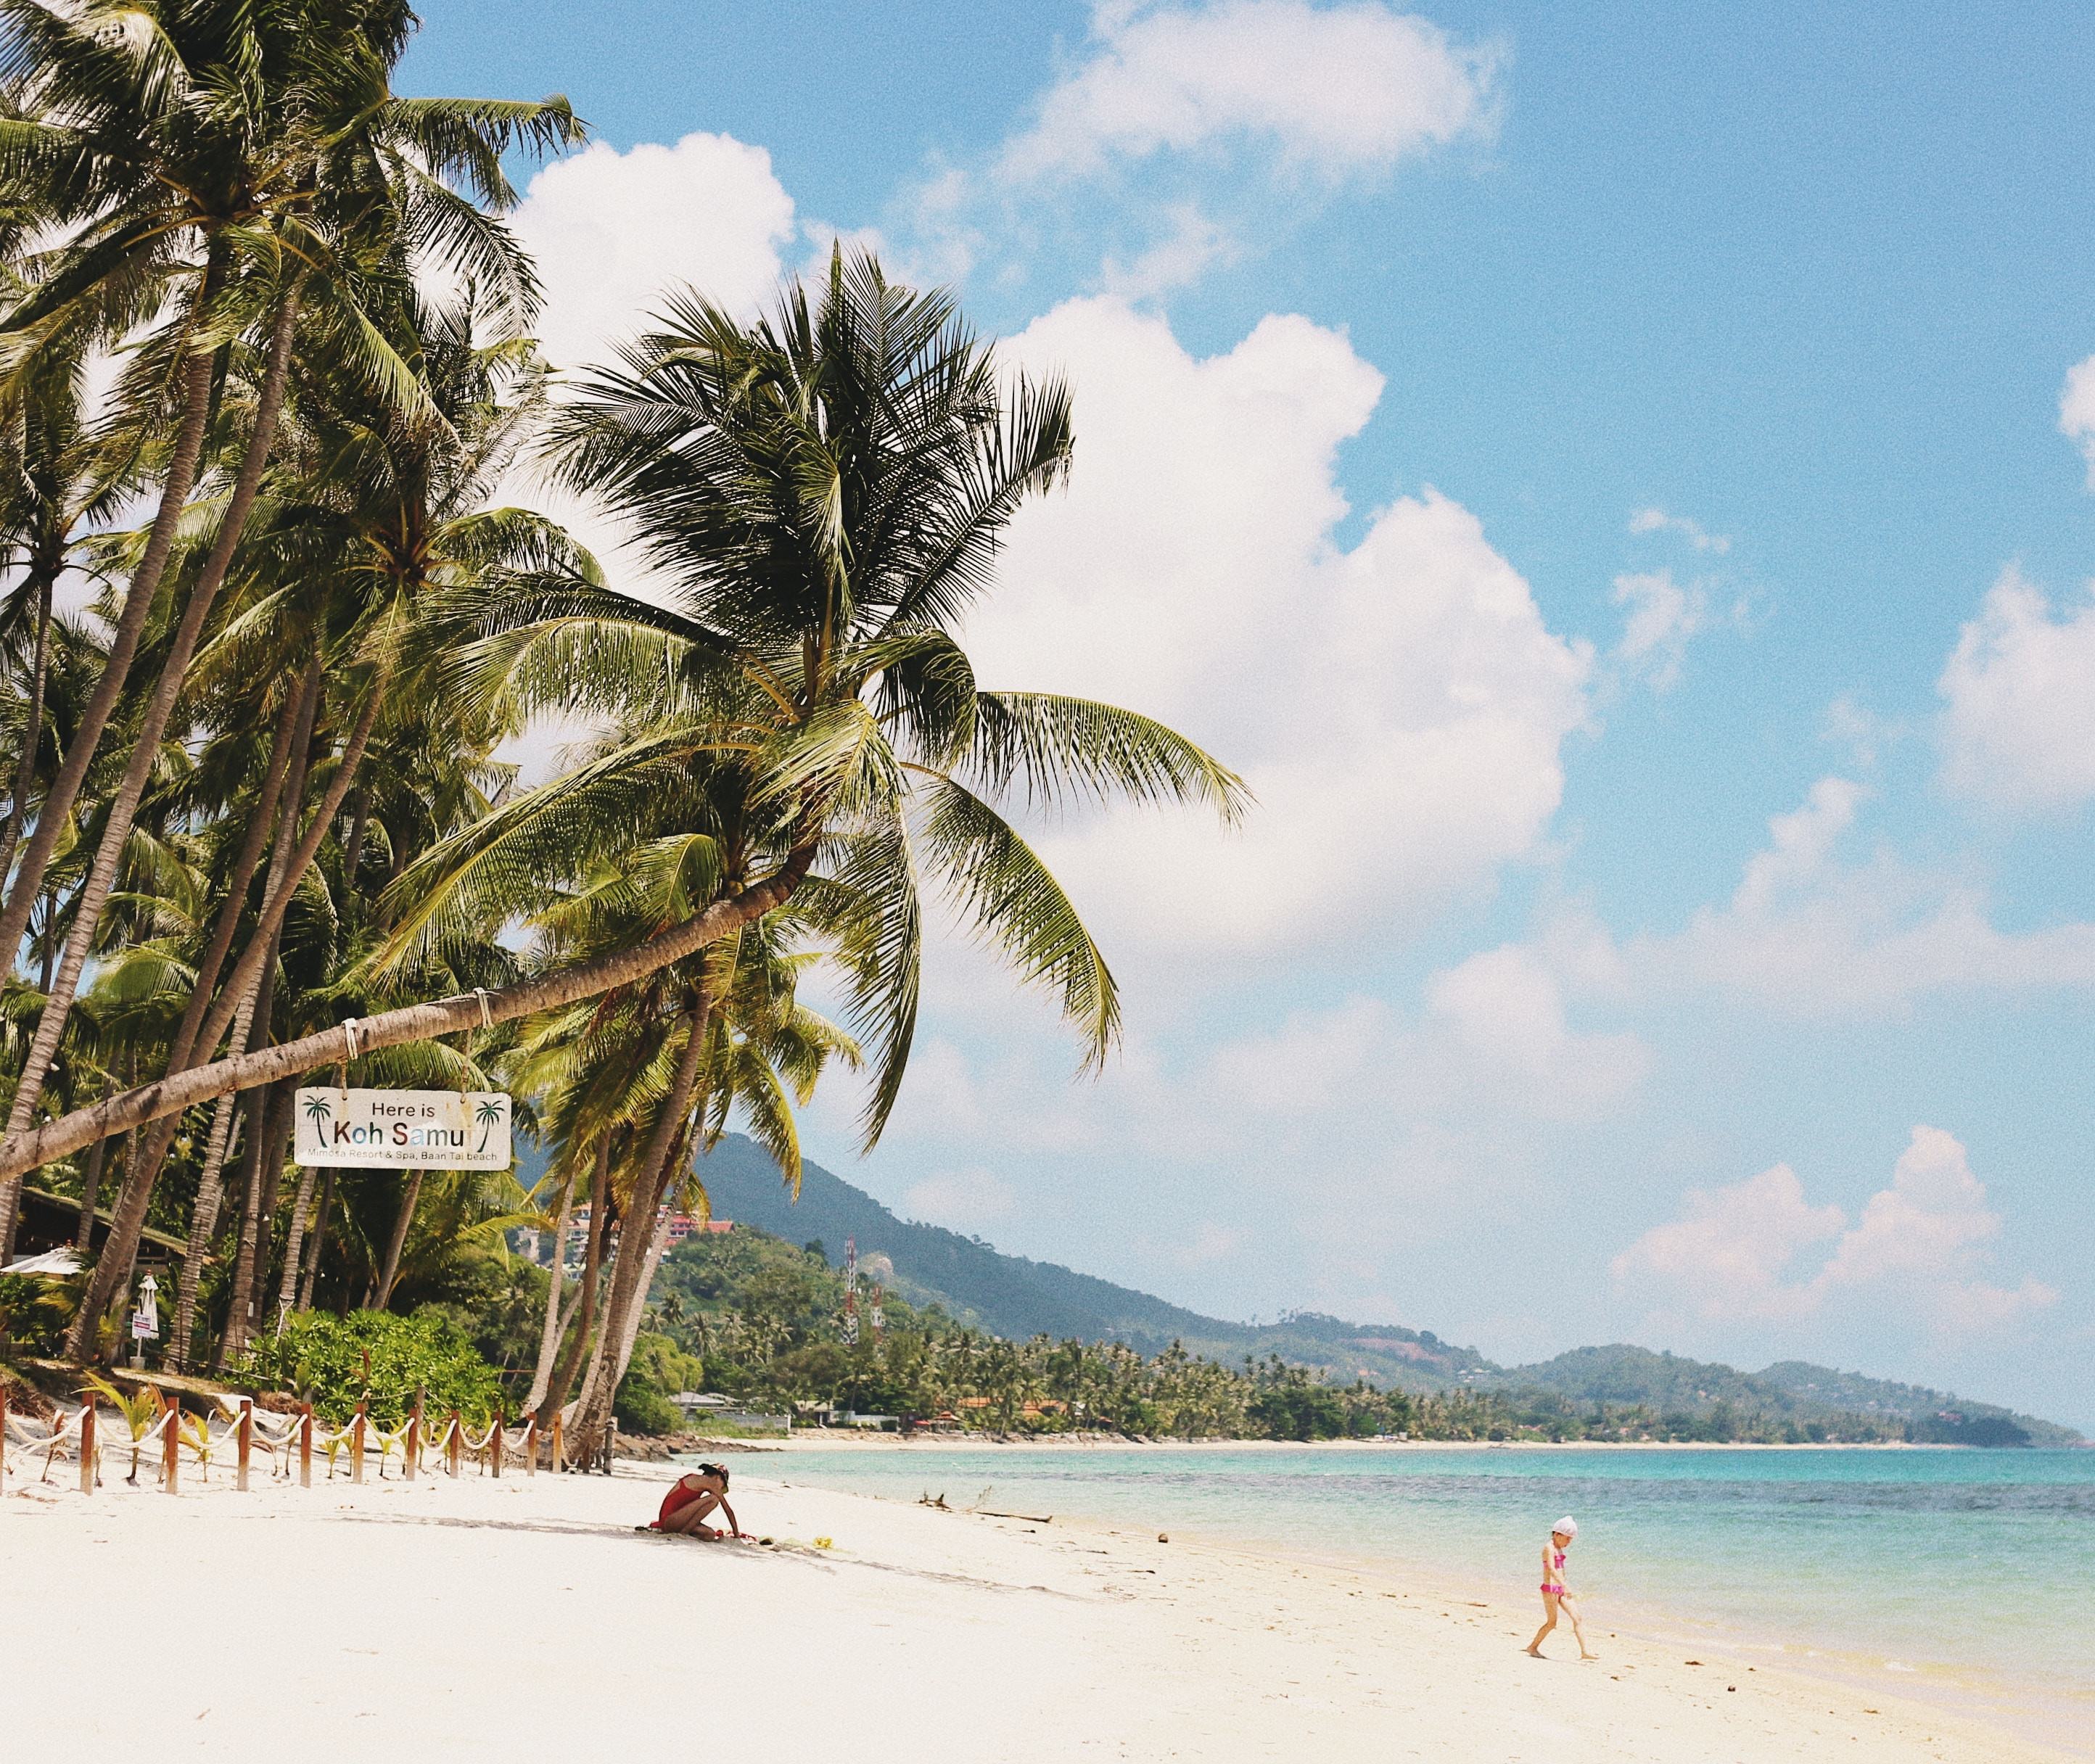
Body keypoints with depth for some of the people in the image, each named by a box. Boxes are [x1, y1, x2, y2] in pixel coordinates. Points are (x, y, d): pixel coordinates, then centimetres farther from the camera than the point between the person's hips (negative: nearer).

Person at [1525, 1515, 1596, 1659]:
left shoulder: (1559, 1548, 15)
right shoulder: (1549, 1548, -14)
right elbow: (1551, 1569, -26)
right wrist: (1565, 1586, -34)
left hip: (1560, 1589, 9)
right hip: (1550, 1589, -9)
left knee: (1577, 1617, -1)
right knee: (1551, 1623, -1)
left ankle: (1585, 1651, -4)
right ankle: (1533, 1647, 16)